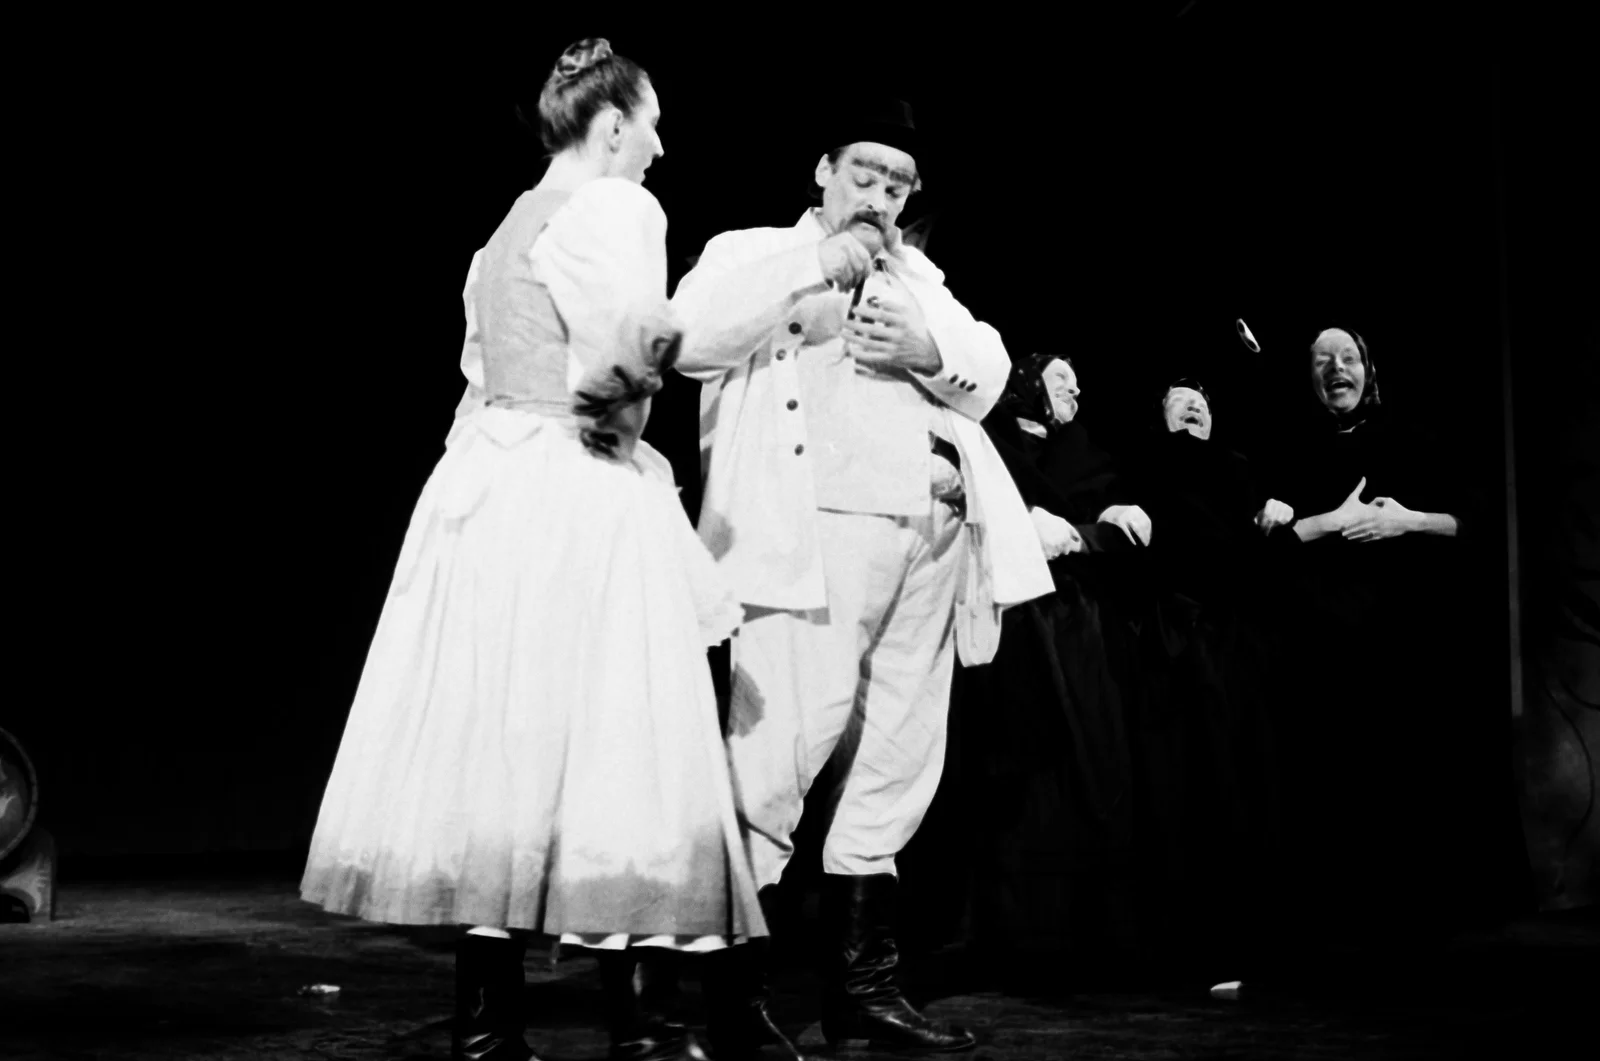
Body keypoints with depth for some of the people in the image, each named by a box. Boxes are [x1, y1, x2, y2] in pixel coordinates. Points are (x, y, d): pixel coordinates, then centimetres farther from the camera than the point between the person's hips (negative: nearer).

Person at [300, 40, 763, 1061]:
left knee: (500, 739, 8)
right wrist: (668, 339, 0)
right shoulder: (614, 208, -7)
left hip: (493, 484, 9)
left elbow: (485, 364, 17)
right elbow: (621, 355, -20)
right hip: (578, 501, -8)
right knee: (594, 745, -5)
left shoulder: (514, 223, 19)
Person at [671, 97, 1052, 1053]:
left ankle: (862, 982, 11)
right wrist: (818, 270, -7)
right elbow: (691, 338, -7)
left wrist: (927, 352, -3)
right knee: (794, 733, -15)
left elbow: (990, 375, 18)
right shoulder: (755, 252, 13)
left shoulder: (920, 278, 28)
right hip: (816, 526, -6)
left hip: (933, 533, 6)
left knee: (899, 757, 5)